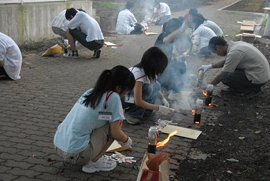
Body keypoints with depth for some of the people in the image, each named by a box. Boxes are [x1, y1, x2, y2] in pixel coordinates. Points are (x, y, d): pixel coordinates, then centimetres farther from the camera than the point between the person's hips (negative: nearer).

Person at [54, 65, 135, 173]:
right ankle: (94, 162, 4)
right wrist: (127, 141, 17)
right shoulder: (113, 97, -10)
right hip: (75, 154, -8)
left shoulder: (91, 92, 12)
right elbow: (115, 133, -7)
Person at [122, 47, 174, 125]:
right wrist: (159, 108, -27)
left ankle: (145, 111, 2)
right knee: (148, 88, -29)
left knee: (156, 85, -8)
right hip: (122, 98, -8)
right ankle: (130, 113, -16)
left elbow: (156, 87, 15)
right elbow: (138, 102, -31)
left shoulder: (149, 70, -7)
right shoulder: (138, 73, -31)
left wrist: (163, 99, 0)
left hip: (131, 93, 8)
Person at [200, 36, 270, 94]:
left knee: (225, 78, -8)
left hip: (258, 78, -9)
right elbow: (225, 61, 21)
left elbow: (221, 76, -17)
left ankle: (251, 89, 1)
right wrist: (210, 66, 13)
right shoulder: (234, 45, 3)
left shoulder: (233, 53, -24)